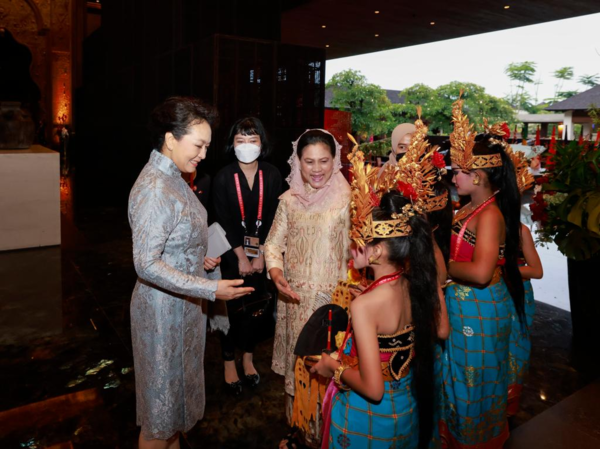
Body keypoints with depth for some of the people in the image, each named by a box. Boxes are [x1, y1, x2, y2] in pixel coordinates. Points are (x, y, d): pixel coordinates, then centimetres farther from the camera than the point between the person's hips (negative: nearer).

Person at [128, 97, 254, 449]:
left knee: (177, 390, 24)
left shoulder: (173, 178, 6)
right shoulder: (154, 189, -24)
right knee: (162, 398, 10)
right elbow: (147, 264, -28)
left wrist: (199, 261, 0)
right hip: (163, 308, -9)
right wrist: (210, 289, -30)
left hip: (185, 303, 9)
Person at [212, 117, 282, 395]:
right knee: (232, 308, 4)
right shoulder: (223, 177, -6)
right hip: (231, 254, -2)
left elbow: (272, 218, -3)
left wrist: (260, 255, -8)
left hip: (262, 254, 2)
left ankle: (248, 358, 30)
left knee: (256, 307, 10)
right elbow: (224, 222, -8)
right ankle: (229, 362, 22)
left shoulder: (272, 176, -2)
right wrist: (241, 257, -10)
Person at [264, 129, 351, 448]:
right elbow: (274, 242, 4)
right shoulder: (289, 199, 1)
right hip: (295, 299, 4)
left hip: (331, 299, -3)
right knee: (297, 362, 18)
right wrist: (275, 271, -15)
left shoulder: (346, 200, -9)